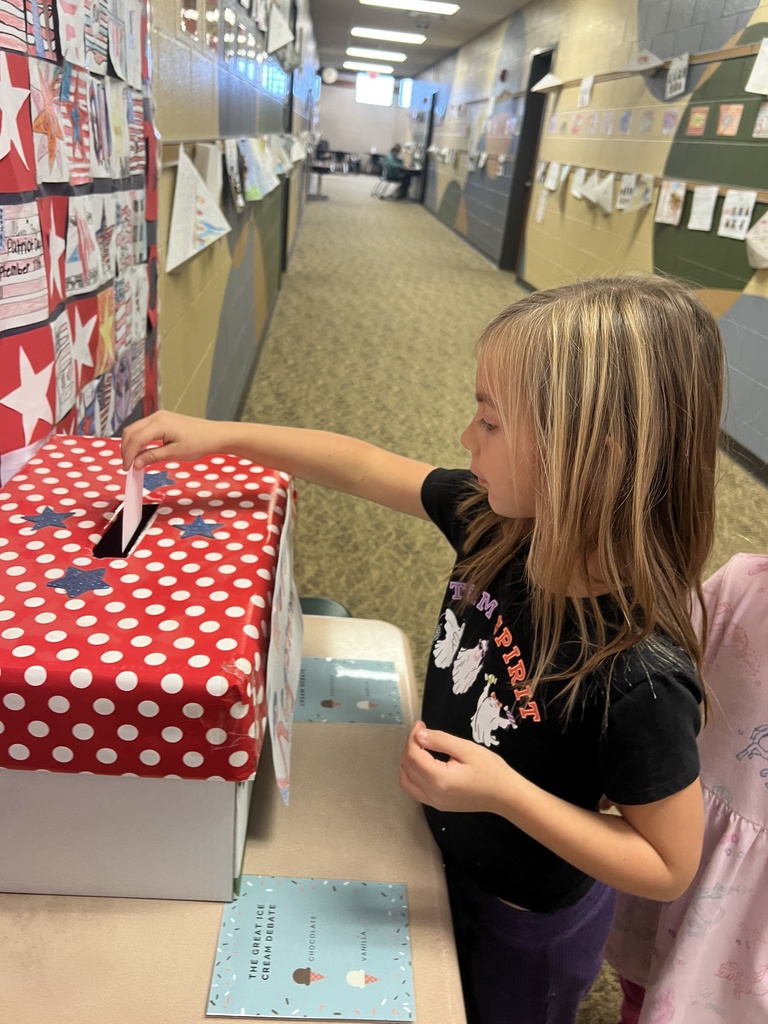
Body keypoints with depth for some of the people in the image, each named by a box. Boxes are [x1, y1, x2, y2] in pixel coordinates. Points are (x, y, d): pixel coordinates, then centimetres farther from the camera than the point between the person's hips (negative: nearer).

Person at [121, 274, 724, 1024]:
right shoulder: (496, 517, -21)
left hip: (527, 929, -5)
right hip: (447, 856, 5)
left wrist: (503, 791, -35)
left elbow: (669, 867, -25)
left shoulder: (639, 675, -38)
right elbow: (366, 468, -10)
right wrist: (219, 436, -9)